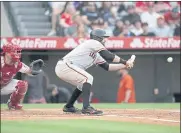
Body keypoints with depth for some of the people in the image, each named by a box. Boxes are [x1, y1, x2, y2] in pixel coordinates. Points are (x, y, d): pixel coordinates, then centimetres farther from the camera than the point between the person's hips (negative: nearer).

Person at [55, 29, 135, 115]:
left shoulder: (96, 55, 23)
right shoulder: (93, 43, -4)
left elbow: (107, 67, 22)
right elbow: (108, 56, -11)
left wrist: (124, 65, 17)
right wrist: (125, 62, -6)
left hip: (61, 69, 10)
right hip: (65, 66, -10)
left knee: (83, 83, 24)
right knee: (88, 78, -18)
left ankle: (68, 107, 30)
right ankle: (86, 108, -24)